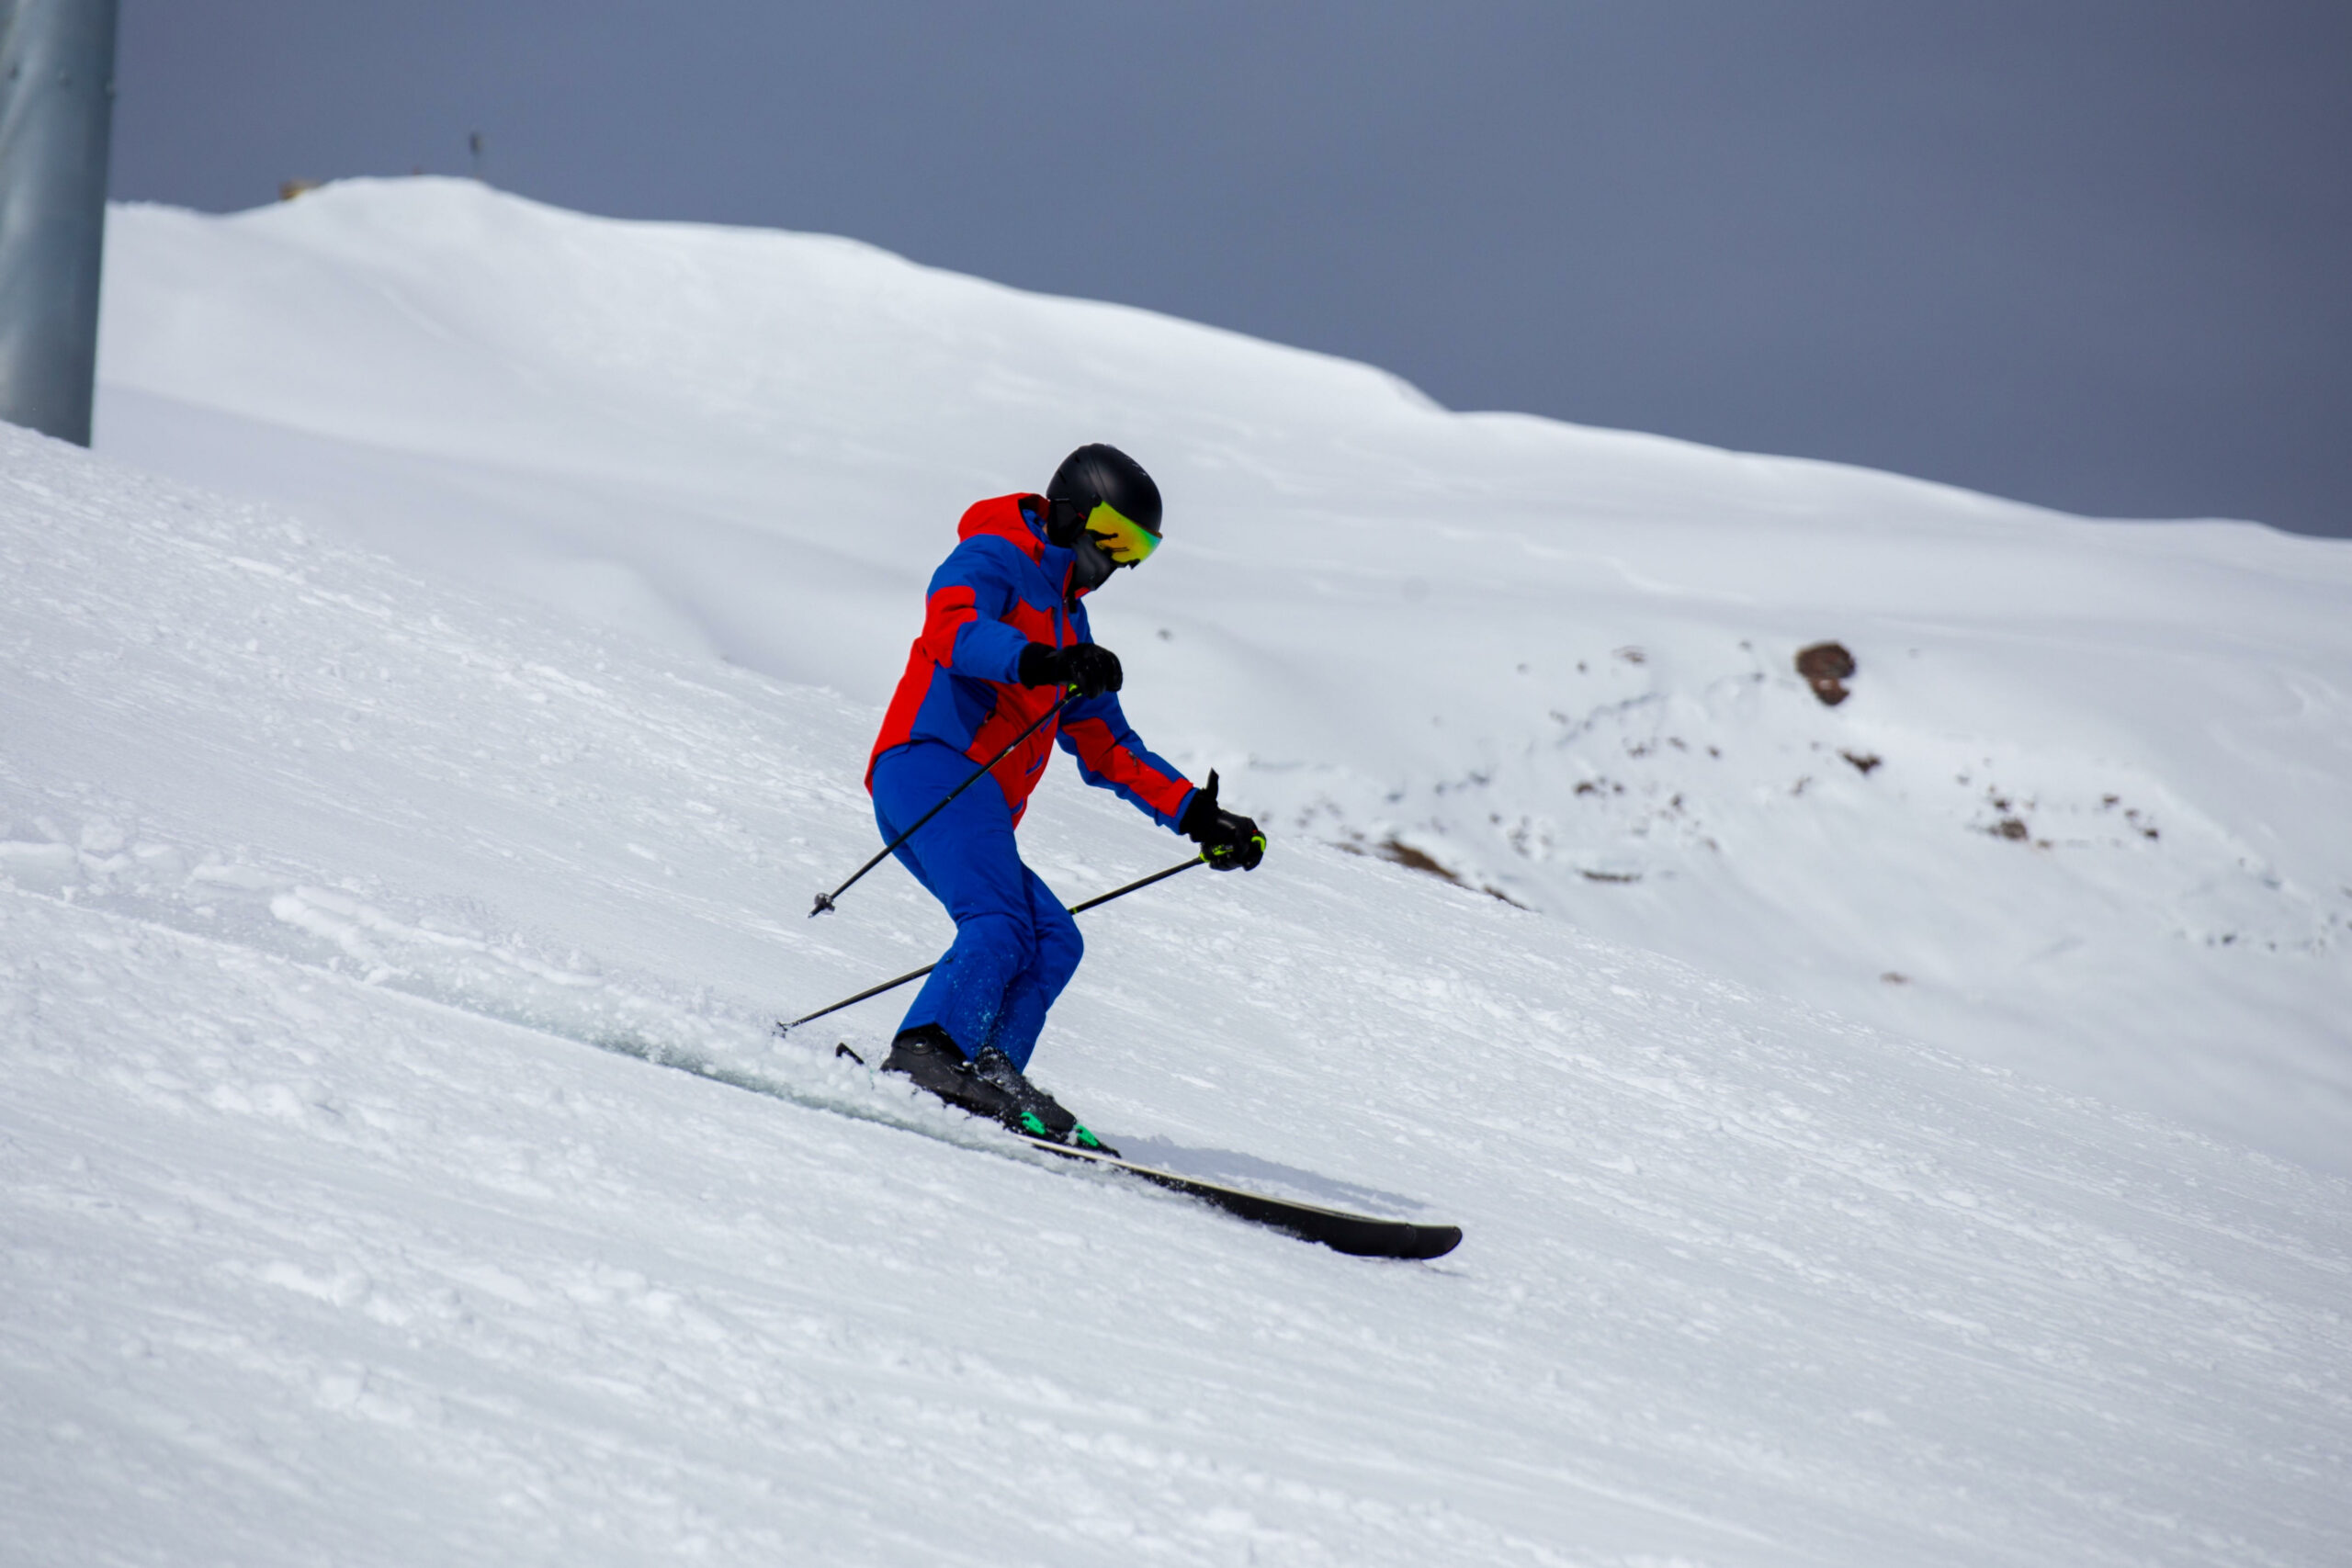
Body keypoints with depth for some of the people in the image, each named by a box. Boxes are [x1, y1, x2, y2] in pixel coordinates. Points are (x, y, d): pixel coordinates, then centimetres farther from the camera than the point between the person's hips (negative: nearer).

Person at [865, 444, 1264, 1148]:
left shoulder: (1067, 626, 32)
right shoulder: (995, 558, 4)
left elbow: (1109, 749, 34)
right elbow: (953, 627, -19)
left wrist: (1197, 814, 23)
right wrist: (1040, 662, -35)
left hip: (976, 810, 10)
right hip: (931, 765, -10)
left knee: (1052, 942, -5)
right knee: (1000, 923, -28)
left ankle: (987, 1085, -18)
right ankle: (932, 1051, -43)